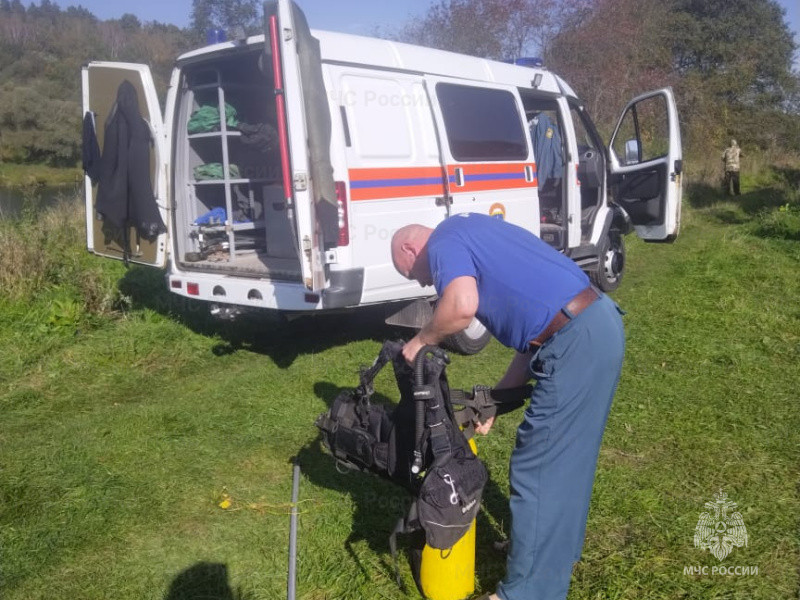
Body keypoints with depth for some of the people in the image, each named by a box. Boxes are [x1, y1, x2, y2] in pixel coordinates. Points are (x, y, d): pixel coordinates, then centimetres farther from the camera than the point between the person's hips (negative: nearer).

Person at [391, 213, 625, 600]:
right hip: (599, 322, 10)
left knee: (536, 469, 2)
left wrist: (420, 341, -5)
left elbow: (462, 307, -25)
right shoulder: (472, 235, 26)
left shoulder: (444, 242, -2)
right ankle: (558, 551, 43)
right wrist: (496, 398, 20)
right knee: (568, 458, 24)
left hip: (575, 342, -10)